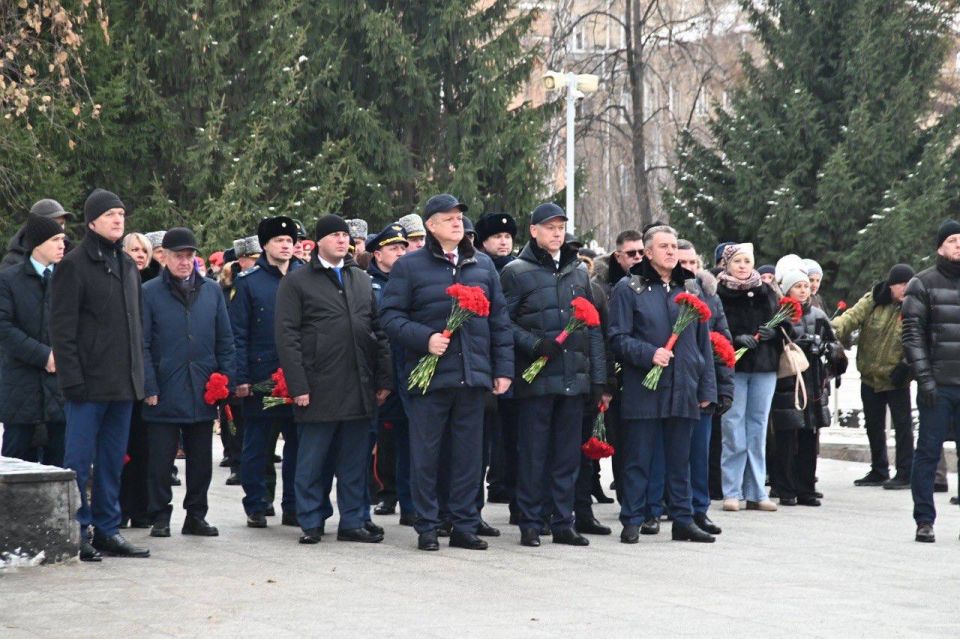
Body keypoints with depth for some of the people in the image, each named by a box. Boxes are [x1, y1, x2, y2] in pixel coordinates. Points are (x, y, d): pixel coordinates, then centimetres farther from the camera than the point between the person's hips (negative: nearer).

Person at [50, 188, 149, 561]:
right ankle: (76, 533, 4)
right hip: (89, 384, -7)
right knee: (79, 461, -2)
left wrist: (138, 373, 13)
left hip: (123, 385, 7)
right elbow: (62, 328, -10)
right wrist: (72, 379, -16)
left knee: (113, 461, 11)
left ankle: (107, 530, 17)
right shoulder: (74, 265, -6)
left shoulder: (127, 265, 15)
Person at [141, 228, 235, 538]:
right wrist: (149, 387, -10)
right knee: (160, 460, 2)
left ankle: (196, 515, 21)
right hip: (164, 394, -3)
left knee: (201, 460, 10)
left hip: (202, 393, 3)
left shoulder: (212, 291, 8)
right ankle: (160, 518, 13)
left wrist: (225, 380, 3)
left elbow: (225, 340, 11)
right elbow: (142, 345, -4)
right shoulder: (149, 292, -2)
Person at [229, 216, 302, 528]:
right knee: (257, 445, 4)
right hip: (261, 379, -3)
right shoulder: (247, 282, 1)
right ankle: (256, 507, 13)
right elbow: (237, 333, -1)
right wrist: (241, 377, -8)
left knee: (298, 444, 5)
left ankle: (293, 507, 14)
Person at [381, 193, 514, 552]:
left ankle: (465, 526, 15)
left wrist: (503, 368, 9)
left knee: (469, 454, 7)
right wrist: (425, 338, -18)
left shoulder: (483, 266, 13)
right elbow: (391, 317, -3)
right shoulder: (409, 266, 2)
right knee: (425, 455, 1)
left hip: (472, 375, 3)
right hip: (429, 375, -3)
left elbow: (499, 320, 15)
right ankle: (427, 528, 11)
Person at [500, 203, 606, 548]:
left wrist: (598, 377, 10)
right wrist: (535, 344, -18)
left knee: (568, 454, 8)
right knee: (533, 454, -1)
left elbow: (593, 328, 15)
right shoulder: (516, 272, 0)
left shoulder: (579, 272, 15)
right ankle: (530, 525, 7)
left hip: (575, 378, 5)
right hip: (536, 378, -5)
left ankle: (563, 523, 15)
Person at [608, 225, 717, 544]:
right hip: (643, 390, -4)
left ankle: (683, 520, 17)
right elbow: (618, 338, -3)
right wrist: (649, 354, -19)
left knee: (680, 460, 10)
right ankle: (632, 522, 7)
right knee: (637, 460, 1)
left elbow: (703, 341, 16)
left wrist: (707, 387, 11)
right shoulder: (629, 288, 1)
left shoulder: (691, 288, 14)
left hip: (683, 390, 4)